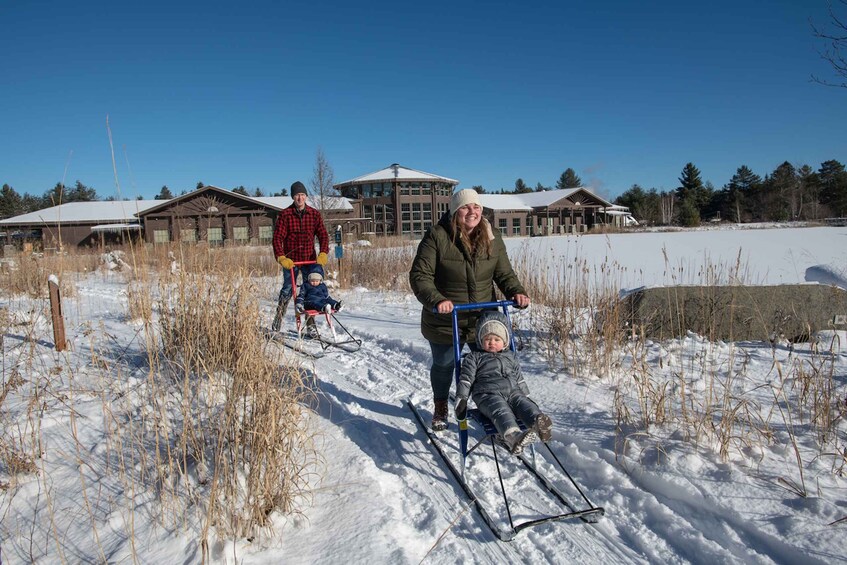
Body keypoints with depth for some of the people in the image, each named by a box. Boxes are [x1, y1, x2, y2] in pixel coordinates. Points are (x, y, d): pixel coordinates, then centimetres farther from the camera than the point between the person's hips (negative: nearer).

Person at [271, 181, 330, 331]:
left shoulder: (314, 214, 3)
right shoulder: (285, 215, -4)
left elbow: (323, 235, 1)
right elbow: (277, 237, -9)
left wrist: (323, 253, -15)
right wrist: (281, 257, -21)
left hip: (310, 259, 2)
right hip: (290, 260, -2)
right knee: (287, 290, 3)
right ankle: (278, 318, 22)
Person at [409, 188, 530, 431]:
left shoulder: (492, 238, -2)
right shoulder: (437, 236, -16)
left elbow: (504, 273, 4)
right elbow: (419, 276, -18)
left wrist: (517, 292, -17)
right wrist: (436, 300, -34)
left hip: (483, 319, 3)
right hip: (444, 320, -2)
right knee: (443, 366, 18)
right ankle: (440, 409, 44)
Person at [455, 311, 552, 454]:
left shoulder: (511, 356, 29)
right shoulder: (474, 357, 15)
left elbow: (520, 379, 32)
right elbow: (466, 379, 9)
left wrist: (527, 396, 26)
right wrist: (461, 399, 0)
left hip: (513, 392, 5)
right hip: (488, 394, -4)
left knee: (524, 404, -30)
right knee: (501, 410, -37)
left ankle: (538, 423, -61)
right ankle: (513, 437, -65)